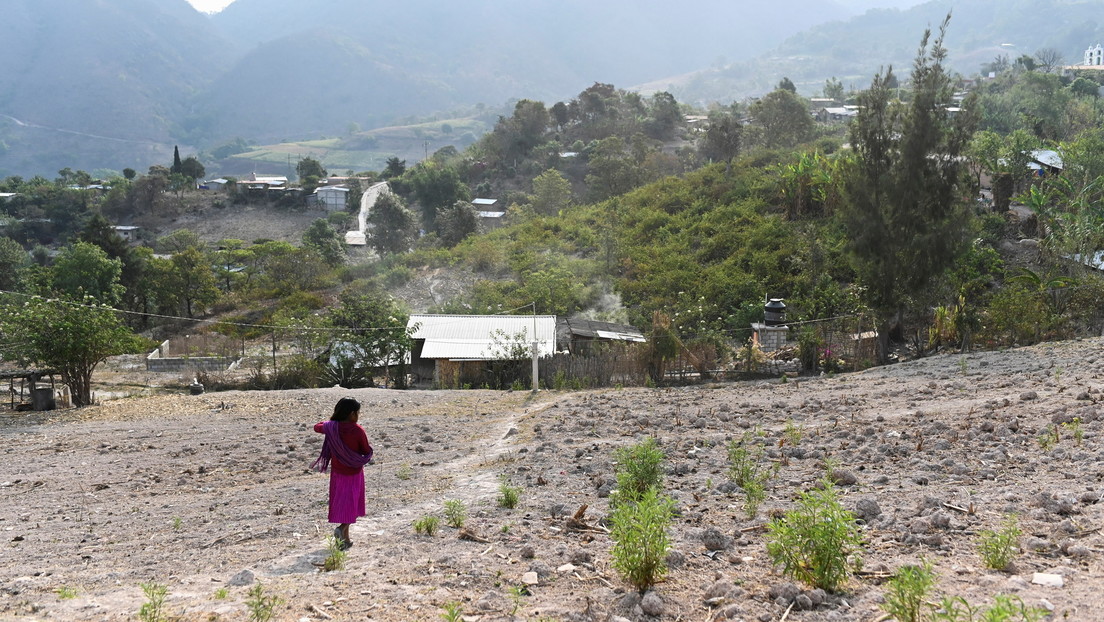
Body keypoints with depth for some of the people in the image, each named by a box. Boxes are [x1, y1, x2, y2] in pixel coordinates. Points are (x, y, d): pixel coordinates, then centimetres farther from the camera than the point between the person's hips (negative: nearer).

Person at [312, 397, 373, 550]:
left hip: (337, 473, 4)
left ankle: (345, 539, 20)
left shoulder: (331, 427, -11)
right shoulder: (358, 431, -21)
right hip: (354, 473, -4)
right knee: (351, 503, 10)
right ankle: (342, 528, -17)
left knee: (341, 503, 15)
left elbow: (317, 427, 12)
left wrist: (332, 420, 22)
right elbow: (367, 452, -12)